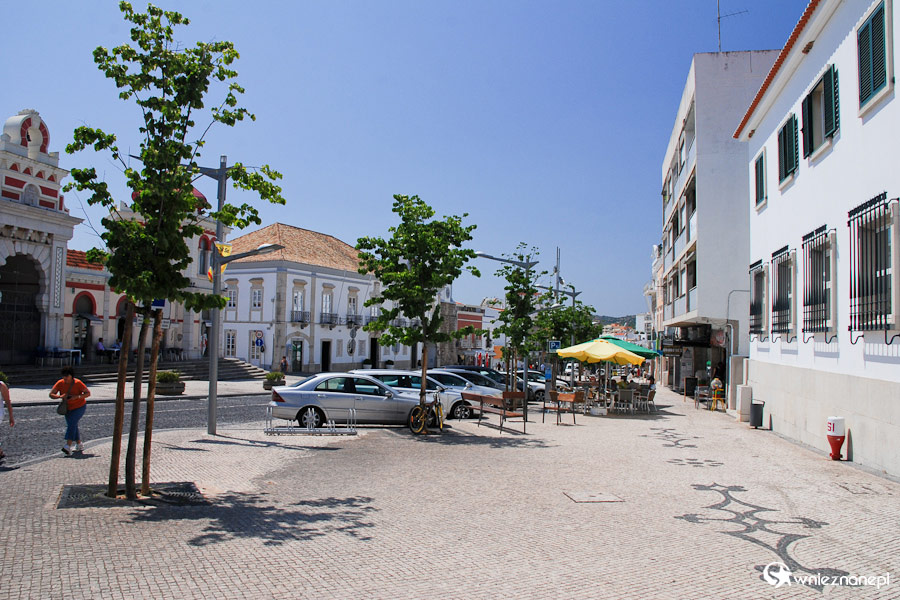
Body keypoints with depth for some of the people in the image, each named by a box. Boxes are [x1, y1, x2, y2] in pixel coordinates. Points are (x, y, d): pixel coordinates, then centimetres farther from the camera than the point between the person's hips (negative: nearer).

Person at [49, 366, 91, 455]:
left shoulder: (78, 383, -21)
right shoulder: (60, 383, -11)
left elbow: (88, 393, -17)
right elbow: (51, 394, -10)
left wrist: (77, 397, -32)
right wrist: (60, 396, -30)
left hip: (79, 407, -5)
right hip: (68, 408, 5)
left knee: (72, 423, -22)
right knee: (72, 426, 11)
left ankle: (68, 446, -30)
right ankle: (79, 445, 29)